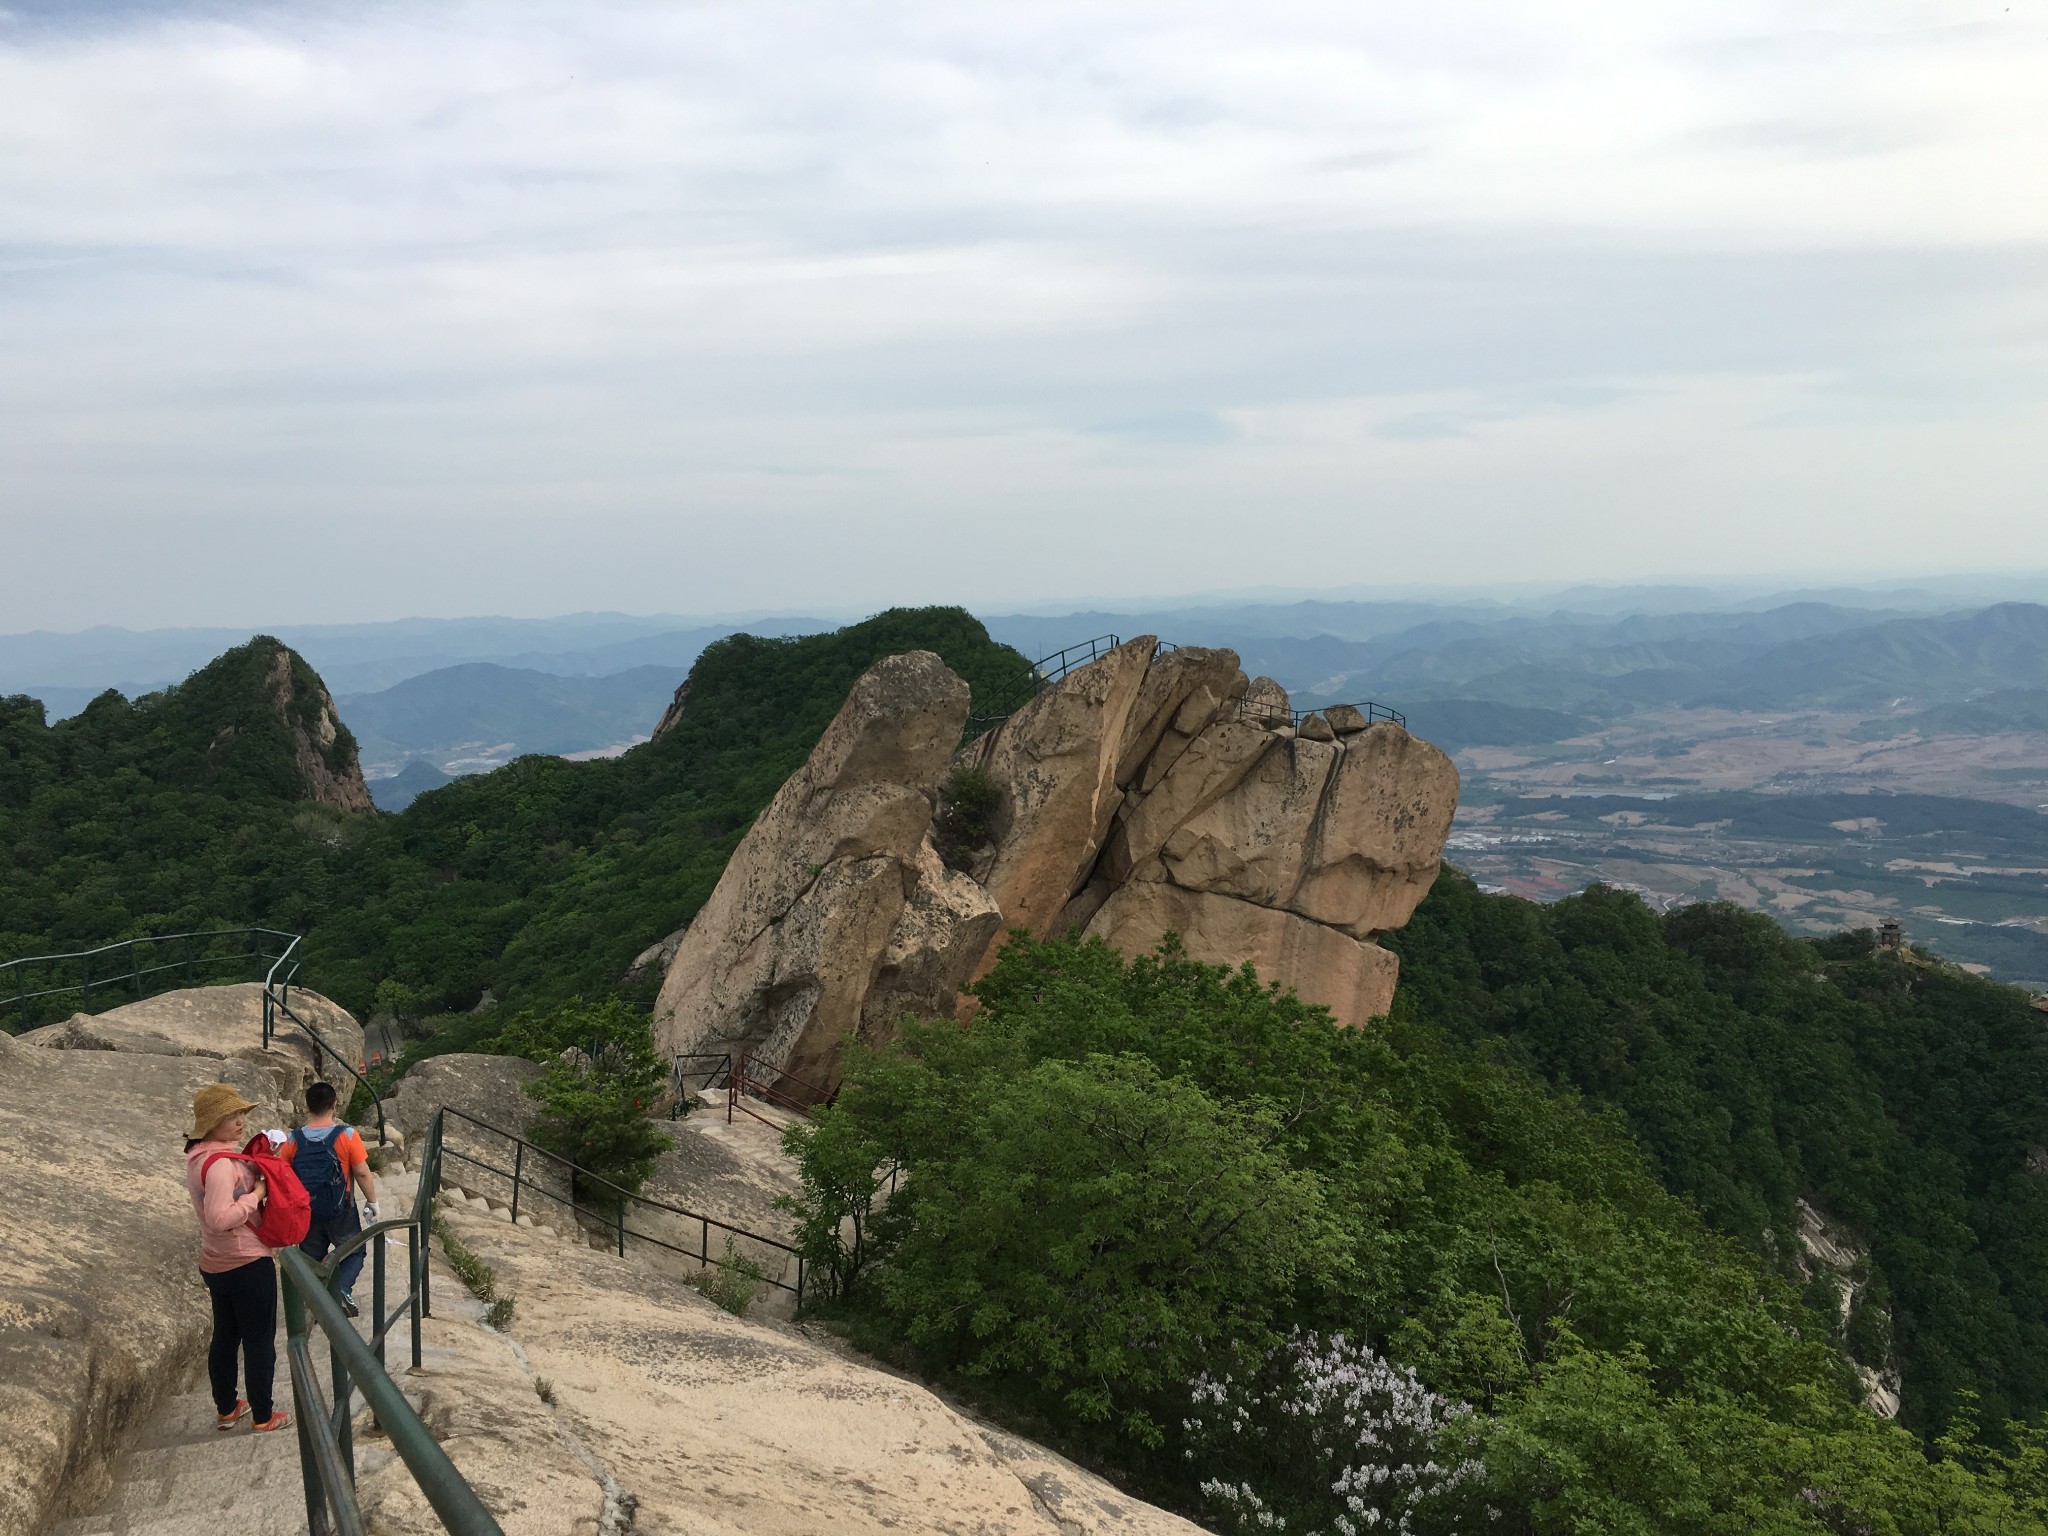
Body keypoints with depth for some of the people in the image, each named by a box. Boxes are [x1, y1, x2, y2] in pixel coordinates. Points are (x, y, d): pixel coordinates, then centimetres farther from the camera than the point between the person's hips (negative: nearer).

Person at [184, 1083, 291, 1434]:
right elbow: (220, 1218, -35)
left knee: (225, 1337, 20)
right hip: (248, 1263, -9)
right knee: (260, 1341, 4)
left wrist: (254, 1176, 5)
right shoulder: (220, 1163, -26)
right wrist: (257, 1194, -24)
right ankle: (264, 1418, 14)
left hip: (216, 1265, 9)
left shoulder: (197, 1157, 5)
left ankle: (227, 1409, 34)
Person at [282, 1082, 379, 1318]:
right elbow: (362, 1173, -12)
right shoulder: (346, 1136, -16)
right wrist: (372, 1201, 1)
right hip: (340, 1210, -3)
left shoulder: (294, 1141, -7)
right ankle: (343, 1288, -11)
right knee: (354, 1252, 14)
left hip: (307, 1211, 3)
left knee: (312, 1257, 18)